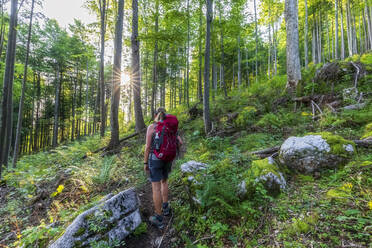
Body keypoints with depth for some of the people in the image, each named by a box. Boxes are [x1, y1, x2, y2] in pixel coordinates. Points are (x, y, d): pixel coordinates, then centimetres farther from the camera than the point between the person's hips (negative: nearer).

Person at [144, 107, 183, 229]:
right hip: (167, 159, 5)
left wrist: (145, 163, -3)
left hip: (155, 159, -4)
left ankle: (158, 219, 12)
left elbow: (148, 147, -12)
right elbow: (180, 142, -1)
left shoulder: (151, 127, -11)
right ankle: (165, 208, 31)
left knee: (156, 187, 4)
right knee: (164, 181, 27)